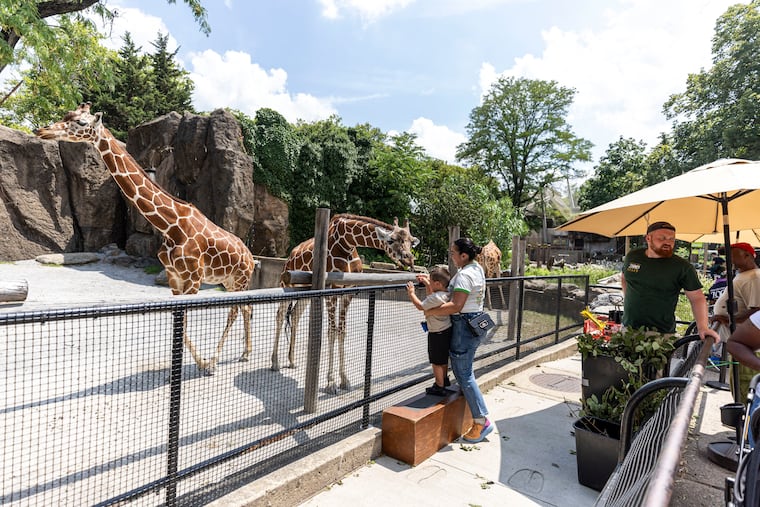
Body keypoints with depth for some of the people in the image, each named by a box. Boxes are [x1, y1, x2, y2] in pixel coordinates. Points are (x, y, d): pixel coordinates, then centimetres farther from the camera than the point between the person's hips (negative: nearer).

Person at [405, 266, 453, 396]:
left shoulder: (436, 297, -26)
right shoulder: (447, 294, 1)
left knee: (436, 361, 4)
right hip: (447, 330, 9)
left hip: (437, 333, -9)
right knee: (443, 358, 25)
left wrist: (412, 293, -4)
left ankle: (439, 387, 15)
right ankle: (444, 379, 42)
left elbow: (420, 306, -14)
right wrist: (426, 284, 13)